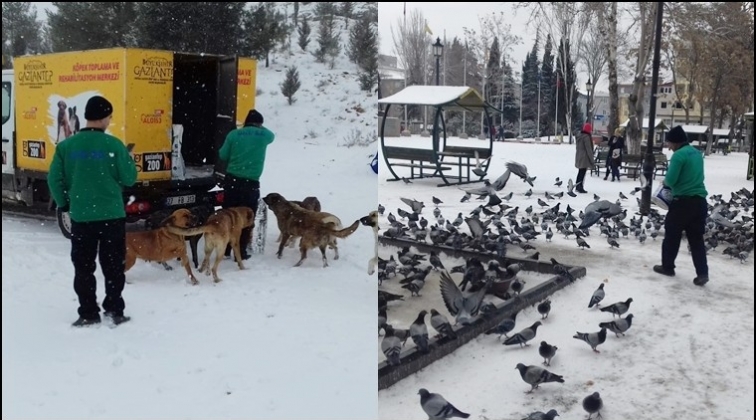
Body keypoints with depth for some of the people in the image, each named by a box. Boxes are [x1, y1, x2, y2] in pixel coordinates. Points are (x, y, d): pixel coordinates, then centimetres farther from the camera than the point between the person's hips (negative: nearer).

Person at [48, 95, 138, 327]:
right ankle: (114, 310, 16)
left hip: (80, 215, 2)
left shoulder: (66, 146, -2)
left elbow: (55, 179, 1)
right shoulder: (114, 145, -11)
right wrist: (128, 160, 13)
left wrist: (63, 204, 16)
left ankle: (88, 313, 15)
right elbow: (129, 178, -6)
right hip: (112, 214, -2)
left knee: (83, 267, 12)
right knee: (113, 266, 12)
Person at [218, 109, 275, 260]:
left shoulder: (234, 134, 1)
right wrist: (259, 128, 38)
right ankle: (241, 252, 6)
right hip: (251, 182, -2)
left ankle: (225, 249, 19)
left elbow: (223, 155, 8)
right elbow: (271, 135, 24)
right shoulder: (264, 135, 0)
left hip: (232, 179, 2)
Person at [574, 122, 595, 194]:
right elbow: (589, 149, -17)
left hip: (579, 158, 9)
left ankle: (577, 187, 20)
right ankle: (580, 187, -5)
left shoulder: (579, 137, 13)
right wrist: (592, 160, -13)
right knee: (582, 173, -6)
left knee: (580, 172, 15)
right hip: (584, 158, -9)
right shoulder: (586, 137, -14)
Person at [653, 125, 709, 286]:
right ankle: (702, 273, 2)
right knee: (697, 239, 8)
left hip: (683, 201, -7)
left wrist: (665, 181, 6)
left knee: (672, 236, 10)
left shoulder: (679, 155, -13)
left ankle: (667, 267, 20)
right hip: (699, 200, 7)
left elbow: (671, 180, -17)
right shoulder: (697, 153, 14)